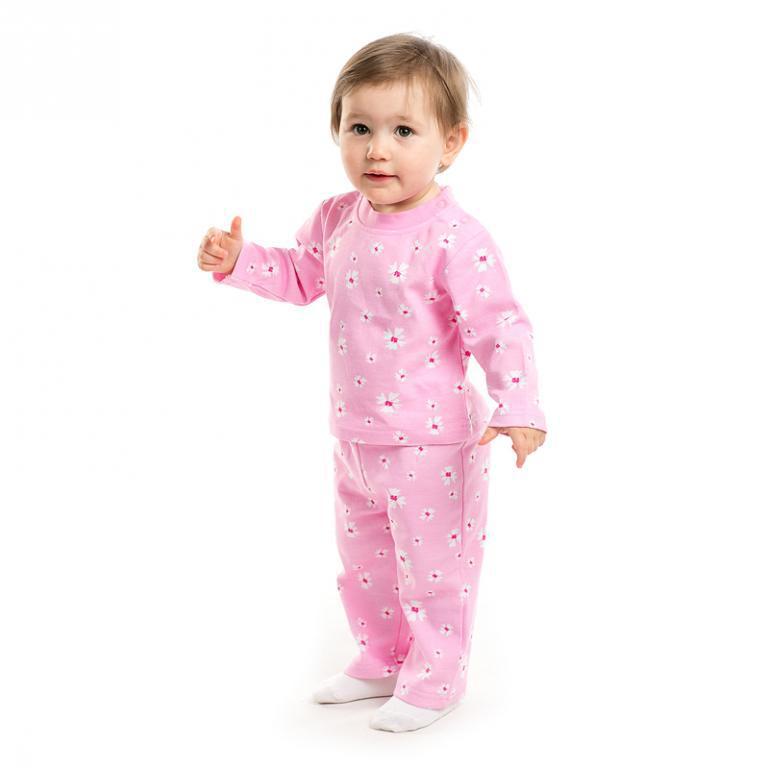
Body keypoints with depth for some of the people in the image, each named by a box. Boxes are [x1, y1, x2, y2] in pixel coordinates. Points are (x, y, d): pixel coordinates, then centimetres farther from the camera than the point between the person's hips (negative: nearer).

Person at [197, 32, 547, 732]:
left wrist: (517, 406, -31)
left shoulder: (454, 238, -21)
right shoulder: (337, 219, 0)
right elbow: (300, 276, 17)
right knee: (364, 561, 23)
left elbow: (499, 327, -21)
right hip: (355, 438, 8)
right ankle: (381, 661, 44)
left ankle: (433, 681, 29)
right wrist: (236, 261, 3)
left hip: (433, 443, -7)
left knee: (432, 567, 9)